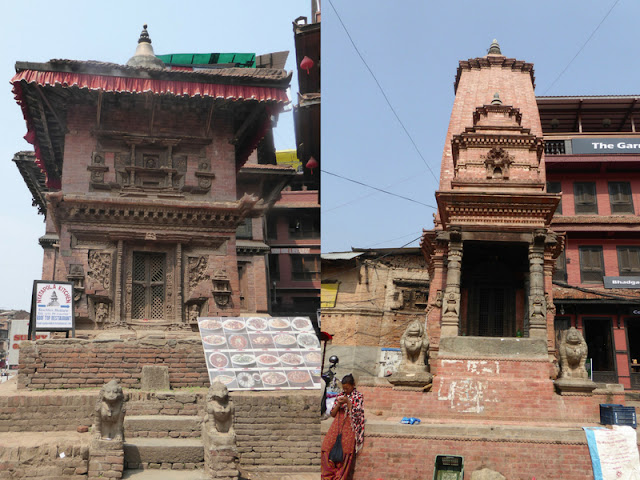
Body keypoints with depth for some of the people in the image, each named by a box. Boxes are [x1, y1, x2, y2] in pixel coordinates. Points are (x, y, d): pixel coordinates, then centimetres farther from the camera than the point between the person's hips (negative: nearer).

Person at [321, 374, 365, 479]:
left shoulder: (358, 396, 2)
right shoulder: (340, 395, 15)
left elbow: (356, 413, -7)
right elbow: (332, 414, 13)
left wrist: (347, 402, -13)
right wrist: (338, 404, -4)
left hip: (349, 427, -5)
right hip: (337, 425, 5)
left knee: (346, 450, -10)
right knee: (327, 447, -6)